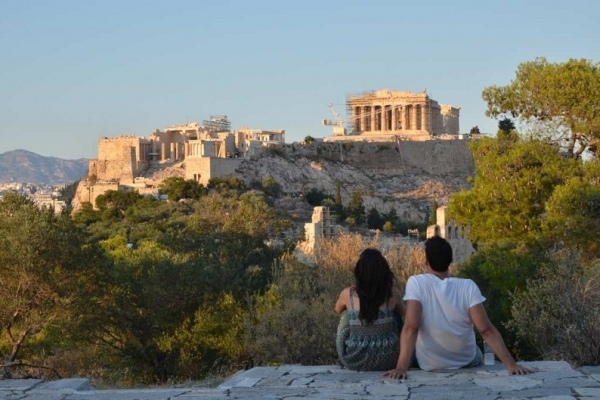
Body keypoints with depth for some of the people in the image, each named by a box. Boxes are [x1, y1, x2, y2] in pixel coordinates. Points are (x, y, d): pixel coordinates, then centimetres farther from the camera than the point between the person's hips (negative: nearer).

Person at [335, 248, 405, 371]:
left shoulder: (348, 294, -8)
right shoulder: (392, 293, -8)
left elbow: (338, 310, 16)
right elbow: (402, 313, 15)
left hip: (354, 362, 0)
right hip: (387, 361, 0)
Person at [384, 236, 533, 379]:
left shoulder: (416, 283, -20)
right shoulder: (468, 287, -17)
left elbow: (410, 328, -29)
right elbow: (487, 330, -24)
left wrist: (401, 368, -33)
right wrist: (511, 365, -24)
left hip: (428, 365, -1)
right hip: (466, 362, 1)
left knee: (412, 353, 34)